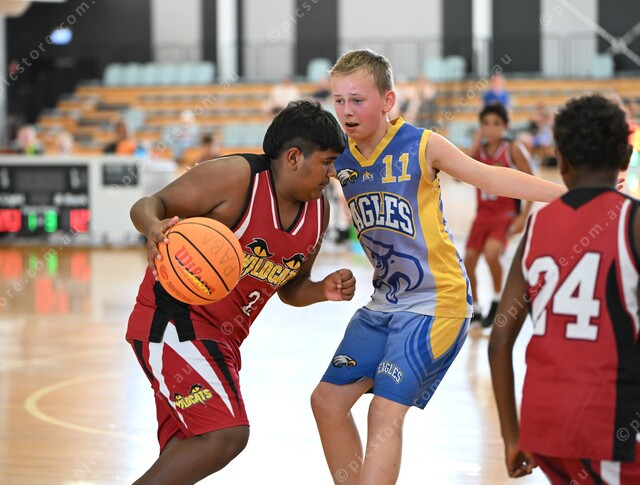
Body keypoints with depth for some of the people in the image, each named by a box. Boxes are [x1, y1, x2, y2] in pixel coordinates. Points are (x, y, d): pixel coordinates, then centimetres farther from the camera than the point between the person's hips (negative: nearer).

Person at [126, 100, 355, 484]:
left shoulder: (318, 211, 7)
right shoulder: (236, 177, -16)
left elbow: (290, 287, 18)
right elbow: (149, 205, -12)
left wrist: (323, 290, -3)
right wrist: (154, 227, -36)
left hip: (221, 340, 9)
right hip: (173, 322, -9)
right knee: (227, 434, -21)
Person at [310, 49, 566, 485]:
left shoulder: (420, 146, -13)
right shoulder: (339, 158, 1)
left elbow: (491, 178, -9)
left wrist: (572, 194, -13)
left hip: (436, 301, -7)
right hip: (386, 302, 7)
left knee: (386, 410, -15)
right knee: (328, 400, 7)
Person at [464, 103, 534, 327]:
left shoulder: (513, 149, -11)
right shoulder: (479, 149, 2)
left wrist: (523, 216, -14)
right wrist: (475, 147, -13)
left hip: (506, 213, -6)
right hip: (483, 213, 6)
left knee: (491, 252, -28)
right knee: (469, 260, 4)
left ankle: (497, 300, -6)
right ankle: (474, 310, 24)